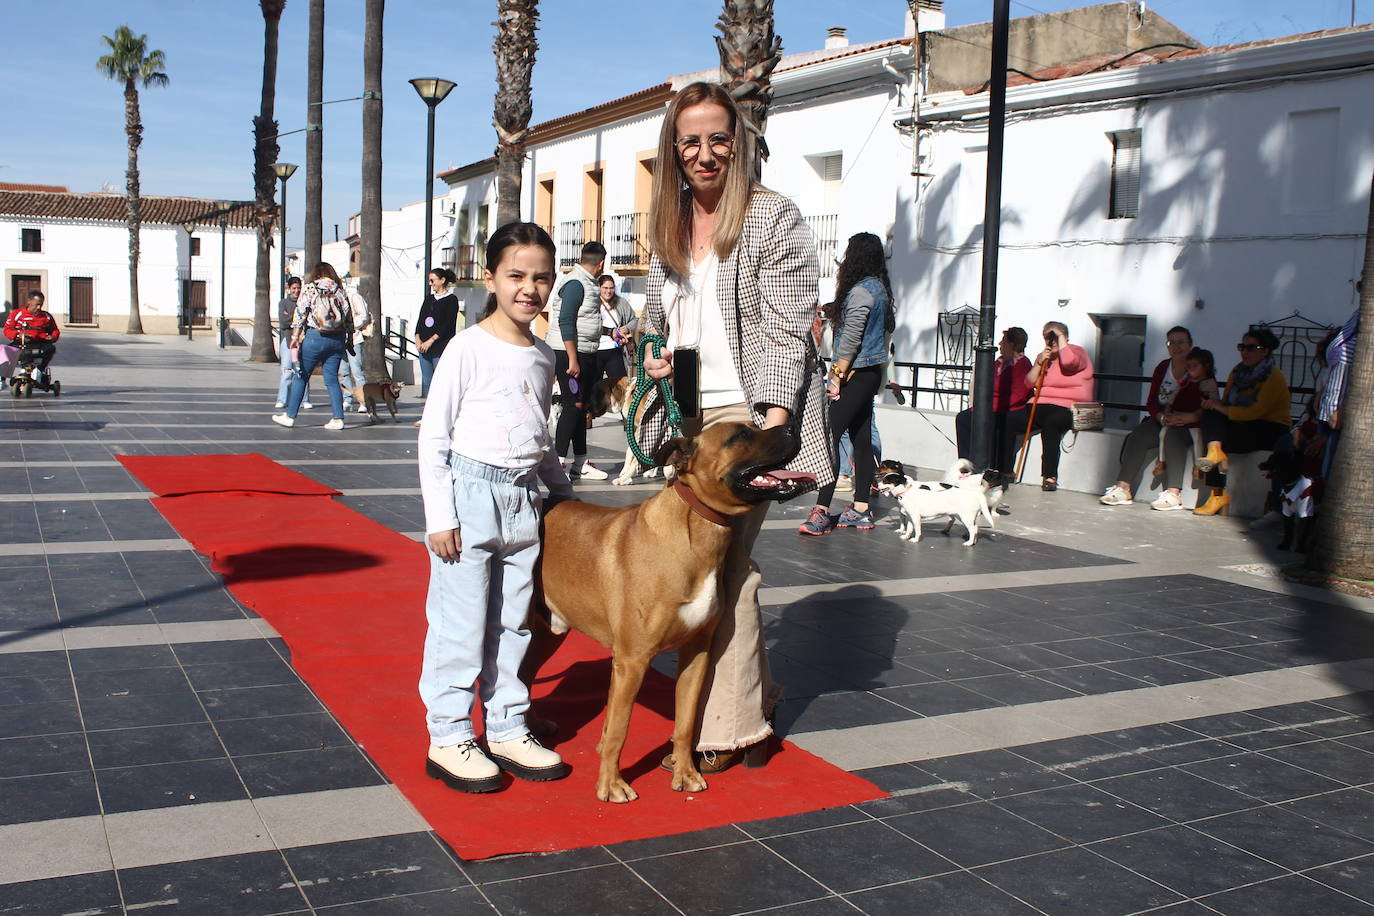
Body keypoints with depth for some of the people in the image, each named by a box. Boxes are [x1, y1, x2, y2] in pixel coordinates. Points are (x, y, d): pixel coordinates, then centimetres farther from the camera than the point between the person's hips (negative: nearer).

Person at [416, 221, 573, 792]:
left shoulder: (542, 357, 10)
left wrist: (564, 491, 25)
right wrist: (439, 515, -14)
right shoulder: (468, 349, -9)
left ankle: (506, 729, 23)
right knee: (460, 625, -1)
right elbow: (433, 435, -9)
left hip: (523, 501, 6)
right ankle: (447, 739, 10)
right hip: (470, 492, -6)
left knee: (512, 623, 12)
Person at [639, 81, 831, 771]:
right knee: (722, 560, 11)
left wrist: (772, 421, -20)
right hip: (686, 416, 7)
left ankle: (731, 729, 2)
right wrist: (654, 356, 3)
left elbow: (786, 328, -12)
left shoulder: (774, 217, -5)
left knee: (720, 562, -9)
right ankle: (753, 704, 25)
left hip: (745, 414, -7)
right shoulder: (669, 225, 14)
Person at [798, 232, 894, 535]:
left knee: (830, 436, -14)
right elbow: (889, 326, 24)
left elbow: (851, 339, -20)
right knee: (861, 439, 11)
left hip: (857, 373, -10)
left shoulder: (861, 291, -15)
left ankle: (821, 511, -18)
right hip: (872, 372, 10)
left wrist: (838, 376, -16)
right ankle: (861, 509, 15)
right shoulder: (880, 288, 14)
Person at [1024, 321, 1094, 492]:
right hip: (1041, 406, 6)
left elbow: (1069, 361, -23)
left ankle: (1050, 477, -37)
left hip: (1067, 407, -6)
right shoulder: (1044, 356, 21)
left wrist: (1060, 336, -11)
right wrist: (1039, 363, -3)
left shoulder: (1077, 352, 3)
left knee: (1050, 423, -38)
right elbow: (1029, 383, 13)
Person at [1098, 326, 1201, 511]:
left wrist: (1190, 417, -26)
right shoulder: (1162, 367, 11)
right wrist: (1161, 417, -13)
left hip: (1189, 425, -4)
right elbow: (1151, 402, 8)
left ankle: (1174, 494, -39)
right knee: (1136, 437, -23)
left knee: (1172, 435, -36)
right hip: (1161, 419, 4)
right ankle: (1123, 489, -28)